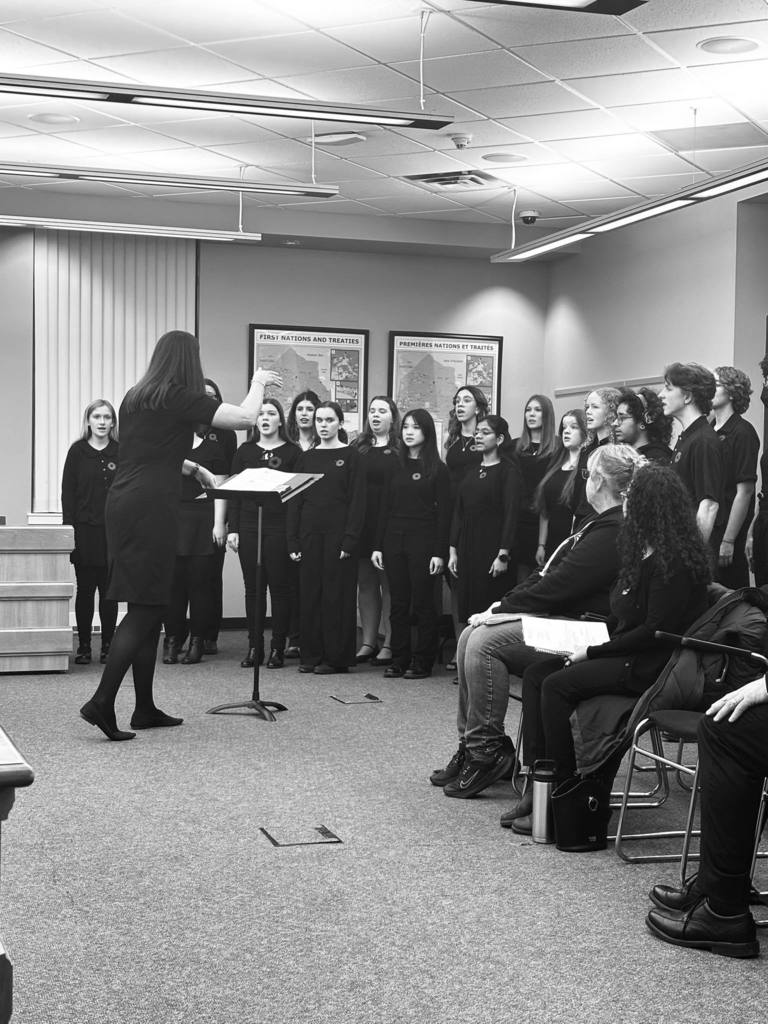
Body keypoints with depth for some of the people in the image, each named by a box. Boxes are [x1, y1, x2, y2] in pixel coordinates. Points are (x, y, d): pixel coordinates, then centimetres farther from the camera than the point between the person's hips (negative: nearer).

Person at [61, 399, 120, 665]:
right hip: (84, 531, 0)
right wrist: (69, 525, -6)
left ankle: (108, 646, 11)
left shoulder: (121, 453, 4)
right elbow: (67, 491, 2)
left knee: (109, 591, 3)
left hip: (112, 531, 0)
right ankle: (84, 646, 11)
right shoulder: (77, 451, 4)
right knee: (85, 589, 4)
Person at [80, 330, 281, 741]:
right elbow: (245, 417, -10)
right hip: (150, 508, -8)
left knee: (149, 610, 13)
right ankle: (102, 701, -10)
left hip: (123, 503, 8)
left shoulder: (136, 397, 15)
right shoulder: (179, 399, -8)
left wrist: (193, 468, 34)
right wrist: (258, 383, 8)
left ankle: (145, 708, 17)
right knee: (144, 609, -5)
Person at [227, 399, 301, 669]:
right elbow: (233, 492, 10)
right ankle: (254, 647, 12)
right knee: (253, 588, 6)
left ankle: (278, 649, 7)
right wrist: (233, 529, 2)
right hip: (249, 526, 3)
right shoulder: (245, 451, 11)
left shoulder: (293, 452, 2)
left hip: (280, 527, -3)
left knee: (280, 587, 0)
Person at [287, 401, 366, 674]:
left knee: (336, 594, -1)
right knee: (310, 594, 4)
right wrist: (293, 541, 2)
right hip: (310, 534, 4)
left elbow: (357, 501, -5)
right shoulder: (306, 458, 11)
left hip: (337, 534, -4)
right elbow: (295, 501, 10)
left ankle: (336, 657, 5)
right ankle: (311, 655, 12)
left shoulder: (351, 457, 0)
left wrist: (350, 540, -14)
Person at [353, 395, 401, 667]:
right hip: (361, 525, 5)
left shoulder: (401, 450, -1)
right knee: (366, 584, 9)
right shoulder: (357, 448, 12)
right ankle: (368, 642, 16)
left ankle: (389, 644, 5)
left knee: (390, 585, -1)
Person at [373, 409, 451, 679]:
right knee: (398, 603, 6)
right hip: (394, 539, 4)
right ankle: (399, 659, 12)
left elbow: (444, 512, -5)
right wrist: (378, 545, 6)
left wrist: (439, 552, -11)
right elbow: (385, 507, 12)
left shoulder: (437, 469, -2)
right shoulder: (395, 466, 11)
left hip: (423, 540, -4)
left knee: (423, 603, 0)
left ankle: (423, 662, 7)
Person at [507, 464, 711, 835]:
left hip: (652, 666, -10)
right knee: (535, 674, -3)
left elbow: (656, 631, -22)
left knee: (558, 684, -23)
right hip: (625, 653, 10)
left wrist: (594, 652, -17)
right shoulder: (644, 553, 15)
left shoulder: (673, 562, -17)